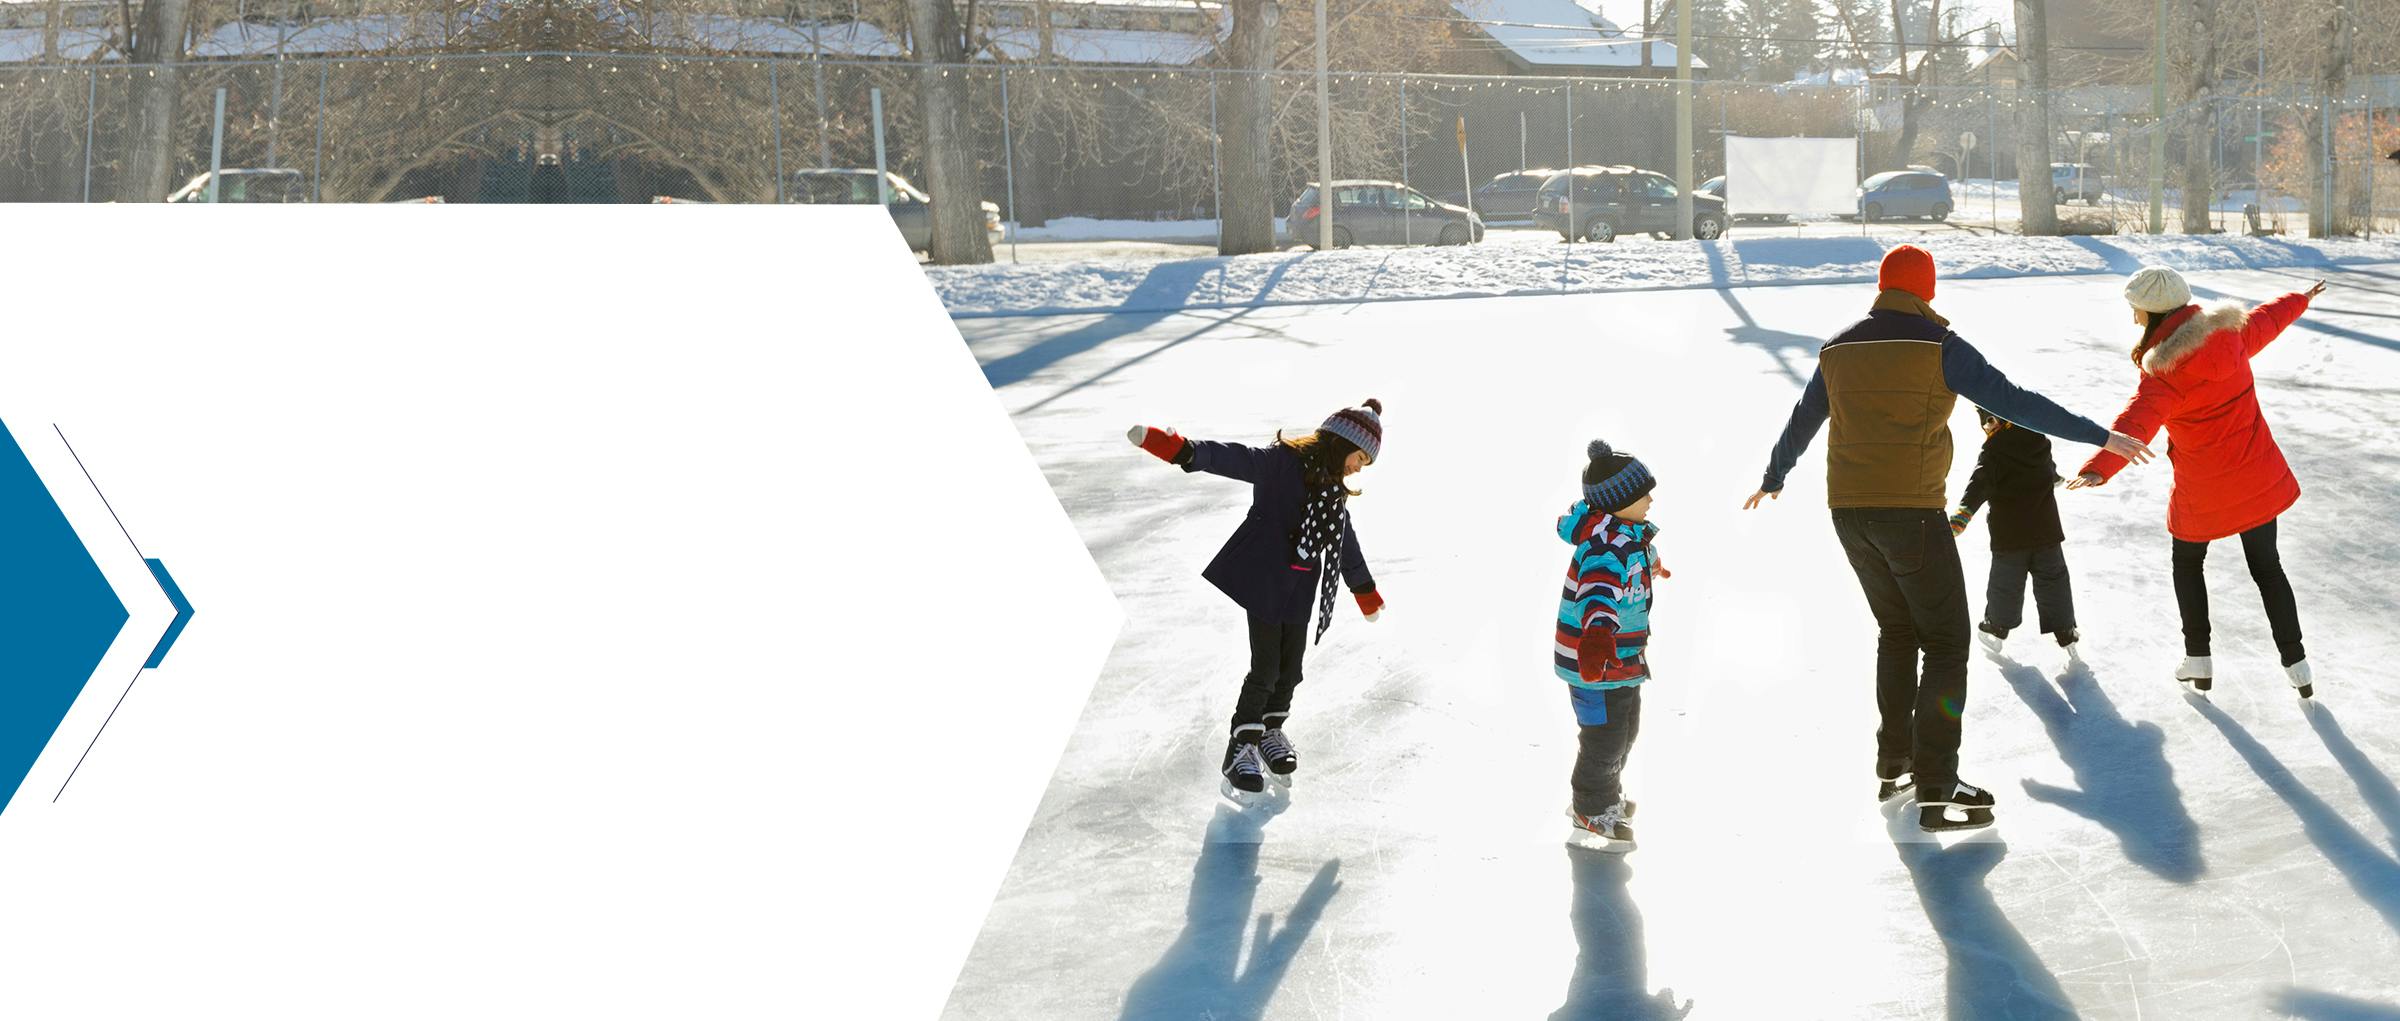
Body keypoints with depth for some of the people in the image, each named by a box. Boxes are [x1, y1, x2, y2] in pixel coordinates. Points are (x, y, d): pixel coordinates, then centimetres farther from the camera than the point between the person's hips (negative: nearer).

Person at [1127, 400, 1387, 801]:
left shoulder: (1334, 490, 15)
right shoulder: (1284, 461, -11)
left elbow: (1346, 542, 28)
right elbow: (1233, 459, -26)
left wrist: (1365, 590, 38)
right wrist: (1183, 450, -42)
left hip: (1301, 591, 7)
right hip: (1265, 583, -7)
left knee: (1290, 669, 11)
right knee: (1266, 669, -7)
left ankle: (1272, 730, 33)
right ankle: (1241, 748, 4)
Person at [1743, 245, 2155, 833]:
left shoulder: (1839, 350, 10)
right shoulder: (1938, 346, -8)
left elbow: (1800, 424, 23)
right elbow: (2015, 403, -12)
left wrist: (1773, 479, 41)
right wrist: (2102, 437, -7)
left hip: (1850, 513, 6)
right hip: (1913, 513, -6)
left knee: (1896, 631, 23)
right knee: (1946, 642, 0)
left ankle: (1892, 766, 26)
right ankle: (1935, 790, -7)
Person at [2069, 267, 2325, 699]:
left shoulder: (2164, 371, -24)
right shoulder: (2230, 333, -7)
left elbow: (2137, 423, -40)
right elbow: (2268, 319, 14)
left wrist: (2098, 468, -54)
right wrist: (2302, 298, 36)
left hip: (2204, 492, -5)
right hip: (2259, 477, 5)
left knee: (2187, 564, 20)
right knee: (2266, 565, 18)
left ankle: (2198, 660, 21)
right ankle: (2295, 663, 19)